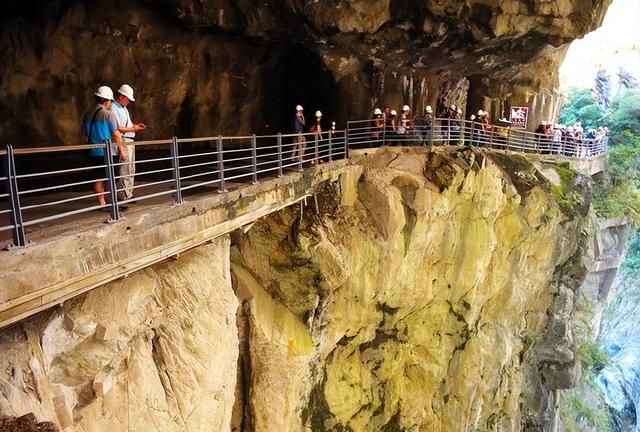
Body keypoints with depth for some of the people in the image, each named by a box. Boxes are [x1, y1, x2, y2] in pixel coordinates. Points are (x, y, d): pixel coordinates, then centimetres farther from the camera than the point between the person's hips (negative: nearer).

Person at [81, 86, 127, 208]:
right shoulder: (108, 114, -12)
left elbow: (85, 132, 18)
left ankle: (102, 203, 14)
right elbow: (116, 134, -12)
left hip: (94, 152, 7)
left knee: (99, 178, 11)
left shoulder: (87, 114, 10)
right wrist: (122, 150, -5)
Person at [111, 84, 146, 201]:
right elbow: (117, 128, -20)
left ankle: (129, 194, 20)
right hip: (122, 142, -10)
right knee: (125, 170, -8)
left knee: (131, 170, 13)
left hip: (130, 141, 10)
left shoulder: (124, 108, 18)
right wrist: (132, 129, -16)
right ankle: (123, 196, -3)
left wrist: (136, 125, 8)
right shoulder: (114, 108, -12)